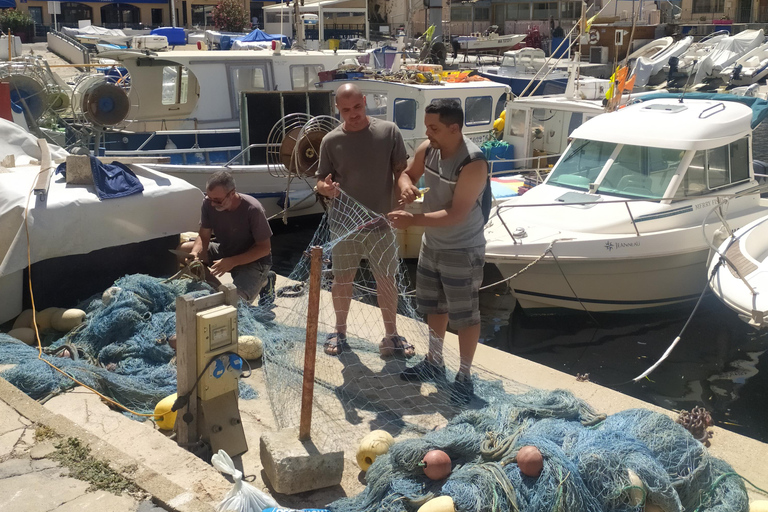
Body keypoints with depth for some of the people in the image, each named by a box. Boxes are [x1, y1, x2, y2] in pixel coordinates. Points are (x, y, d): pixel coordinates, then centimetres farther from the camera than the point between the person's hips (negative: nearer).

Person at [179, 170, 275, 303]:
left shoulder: (252, 210, -29)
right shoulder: (209, 203, -15)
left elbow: (264, 248, -21)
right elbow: (203, 236, -6)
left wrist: (232, 262, -30)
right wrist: (195, 253, -29)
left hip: (253, 259, -5)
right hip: (225, 251, 6)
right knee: (182, 249, -12)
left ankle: (264, 280, 4)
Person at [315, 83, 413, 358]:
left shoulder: (389, 132, -5)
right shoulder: (331, 140, -4)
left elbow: (401, 171, -1)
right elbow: (321, 181, 1)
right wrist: (325, 188, -22)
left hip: (379, 222, 0)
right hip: (343, 223, 0)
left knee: (386, 279, 8)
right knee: (342, 280, 12)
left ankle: (391, 336, 24)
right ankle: (340, 331, 32)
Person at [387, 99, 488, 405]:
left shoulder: (473, 163, -28)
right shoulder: (427, 149, -5)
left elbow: (456, 214, -30)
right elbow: (408, 173, 13)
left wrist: (413, 220, -34)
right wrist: (405, 185, -11)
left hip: (462, 252, -8)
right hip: (431, 245, 8)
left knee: (464, 316, 5)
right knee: (434, 307, 21)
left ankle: (464, 377, 20)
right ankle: (434, 362, 40)